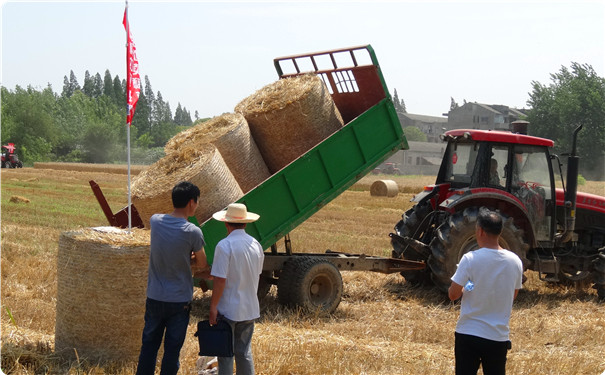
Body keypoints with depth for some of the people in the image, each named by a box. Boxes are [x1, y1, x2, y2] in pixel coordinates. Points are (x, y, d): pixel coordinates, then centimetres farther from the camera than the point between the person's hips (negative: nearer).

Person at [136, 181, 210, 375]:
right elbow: (202, 265, -2)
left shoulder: (155, 221, -4)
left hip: (154, 298, 4)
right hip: (179, 301, -4)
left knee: (149, 346, 14)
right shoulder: (193, 232, -17)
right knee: (172, 350, 6)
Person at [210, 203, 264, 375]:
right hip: (249, 308, 6)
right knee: (244, 352, 16)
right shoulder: (256, 245, 3)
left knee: (225, 354, 4)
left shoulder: (224, 245, -17)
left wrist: (213, 306, -12)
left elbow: (220, 280, -19)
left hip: (228, 309, -6)